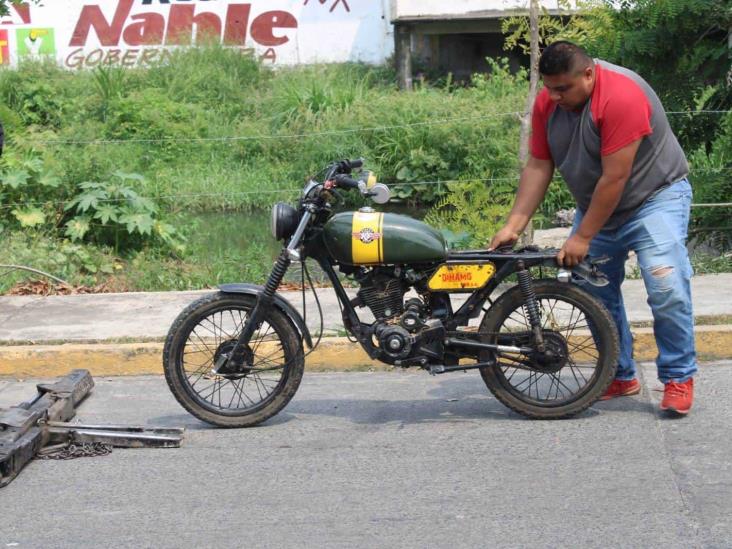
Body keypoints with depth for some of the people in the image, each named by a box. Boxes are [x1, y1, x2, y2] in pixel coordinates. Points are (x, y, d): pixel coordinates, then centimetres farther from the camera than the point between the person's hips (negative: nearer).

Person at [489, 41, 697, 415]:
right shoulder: (547, 102, -6)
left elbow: (614, 179, -28)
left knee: (666, 286, -20)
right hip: (595, 206, 7)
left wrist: (583, 237, -22)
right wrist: (513, 226, -10)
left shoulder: (622, 96, -29)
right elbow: (538, 167, -2)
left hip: (654, 196, -7)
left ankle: (678, 379, -9)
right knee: (595, 291, 5)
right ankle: (621, 377, 17)